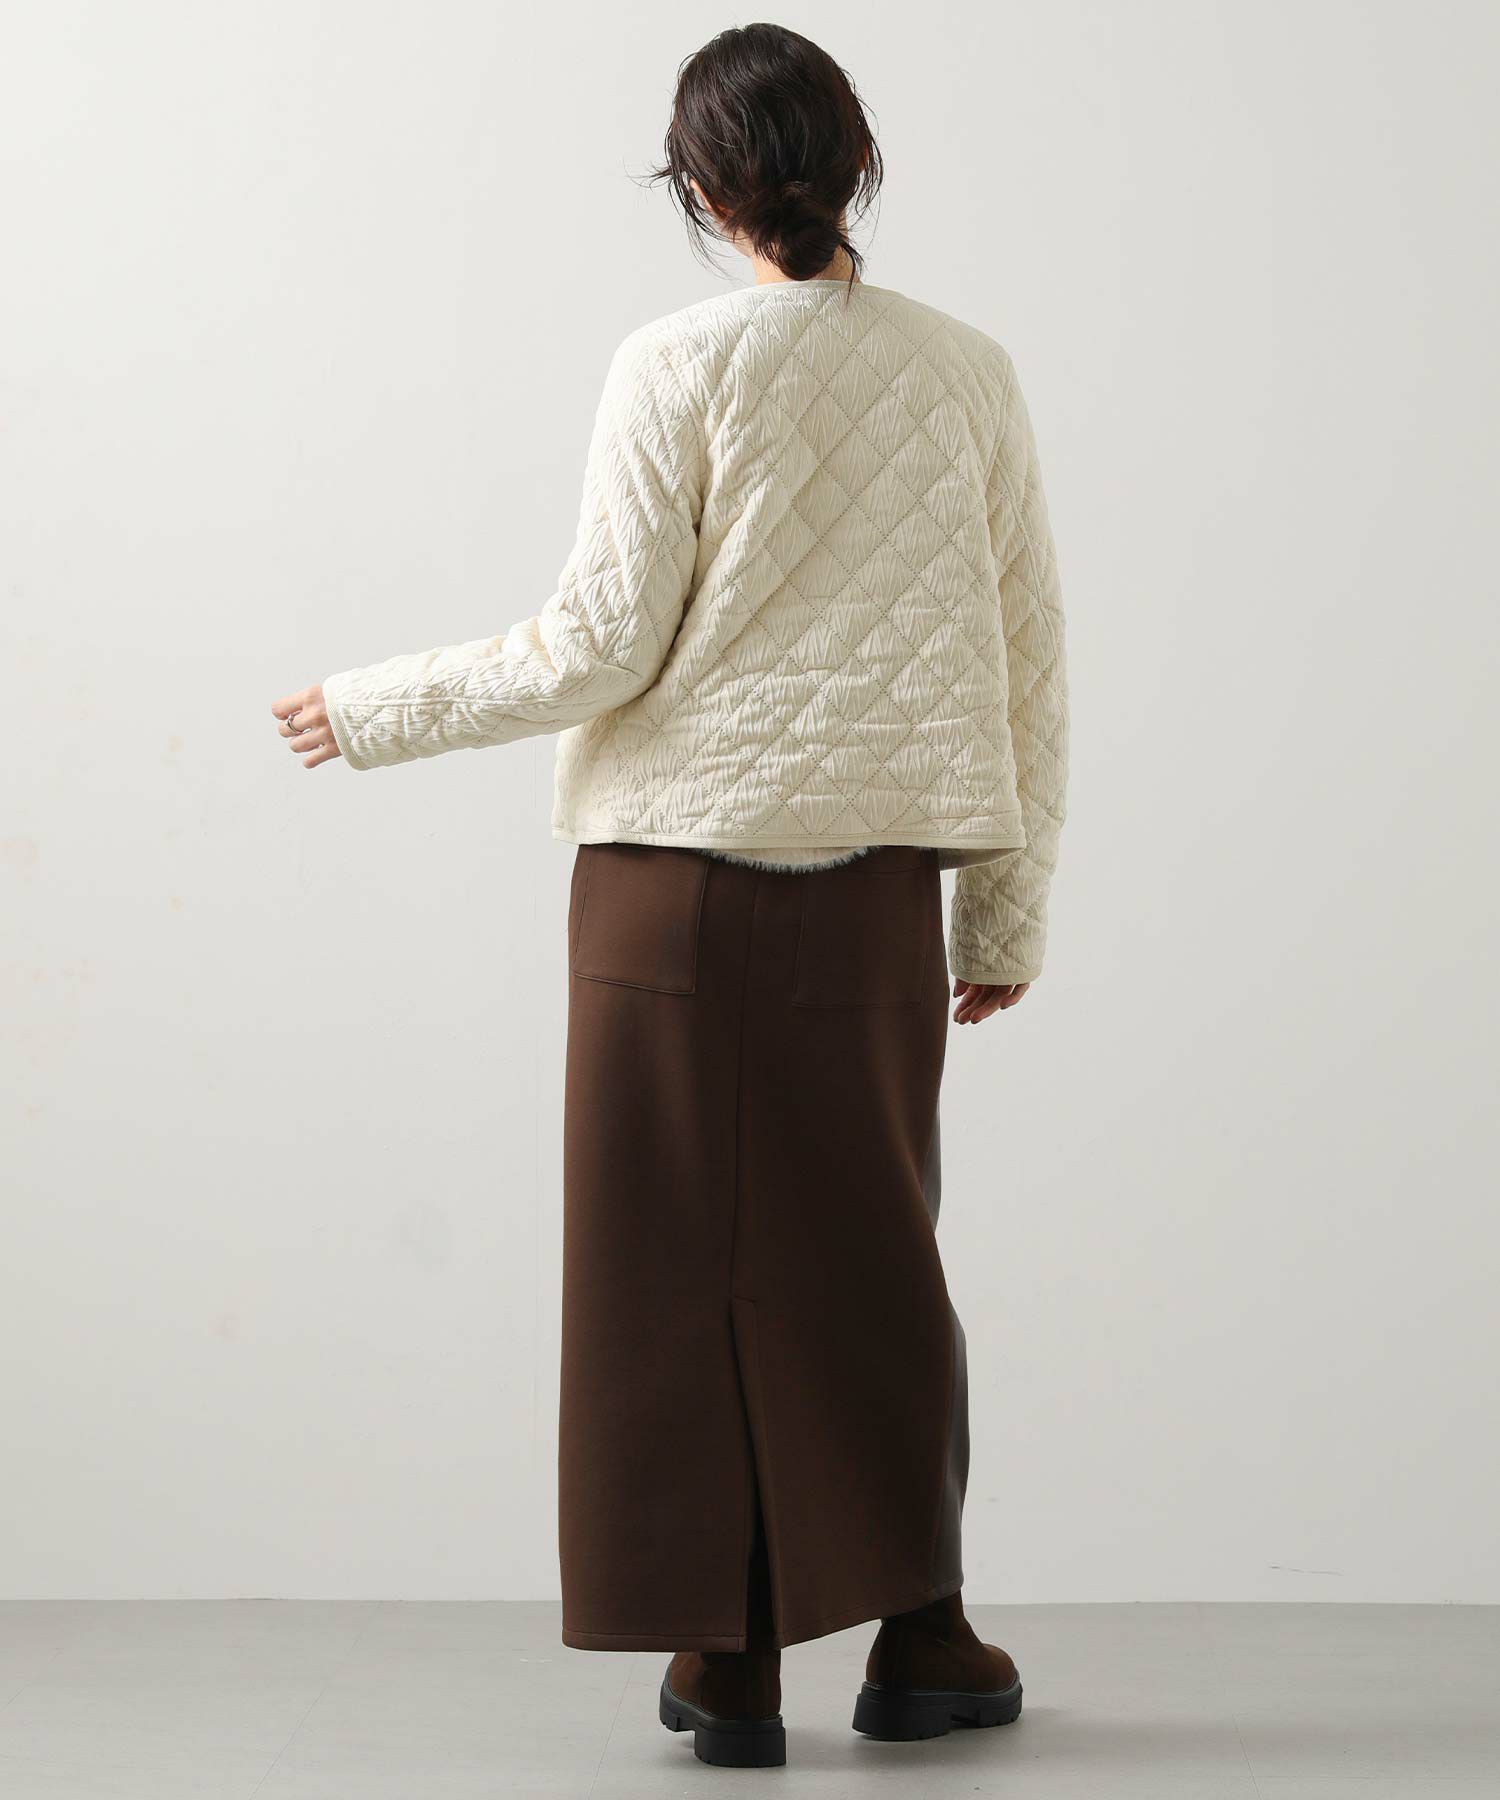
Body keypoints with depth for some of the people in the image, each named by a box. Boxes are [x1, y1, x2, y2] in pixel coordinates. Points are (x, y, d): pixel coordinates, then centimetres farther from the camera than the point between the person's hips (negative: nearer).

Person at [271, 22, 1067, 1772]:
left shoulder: (677, 367, -5)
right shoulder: (967, 372, 5)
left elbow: (601, 646, -7)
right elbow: (1027, 659, 7)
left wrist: (377, 710, 6)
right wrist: (1007, 908, 15)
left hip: (672, 873, -3)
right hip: (872, 881, 3)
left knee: (682, 1256, 7)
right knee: (867, 1256, 15)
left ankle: (725, 1662, 12)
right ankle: (919, 1640, 20)